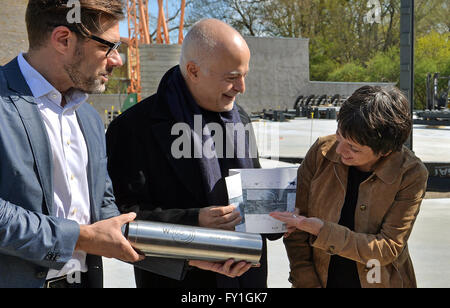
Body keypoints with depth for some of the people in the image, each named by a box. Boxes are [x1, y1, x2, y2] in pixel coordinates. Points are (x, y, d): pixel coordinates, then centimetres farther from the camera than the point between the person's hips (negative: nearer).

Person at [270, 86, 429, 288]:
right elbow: (296, 228, -8)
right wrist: (307, 283, -14)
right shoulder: (322, 151, -14)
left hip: (381, 281, -1)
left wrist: (321, 230, -27)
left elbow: (389, 248, -19)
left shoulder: (411, 175, -19)